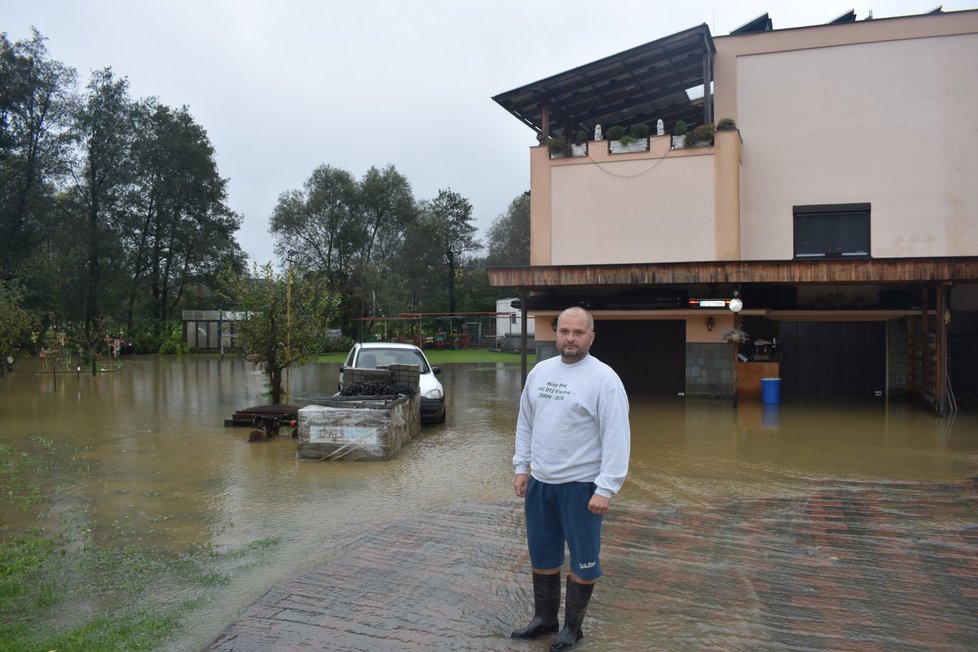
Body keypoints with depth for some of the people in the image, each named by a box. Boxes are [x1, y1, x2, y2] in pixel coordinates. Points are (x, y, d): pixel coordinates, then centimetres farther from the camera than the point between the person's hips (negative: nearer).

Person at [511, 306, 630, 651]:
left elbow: (616, 438, -17)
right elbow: (525, 423, 13)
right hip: (539, 481, 6)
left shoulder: (604, 378, -14)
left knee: (583, 560, 8)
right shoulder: (540, 371, 5)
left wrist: (605, 489, -20)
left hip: (580, 485, -6)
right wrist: (521, 467, 9)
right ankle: (544, 618, 36)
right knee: (542, 556, 18)